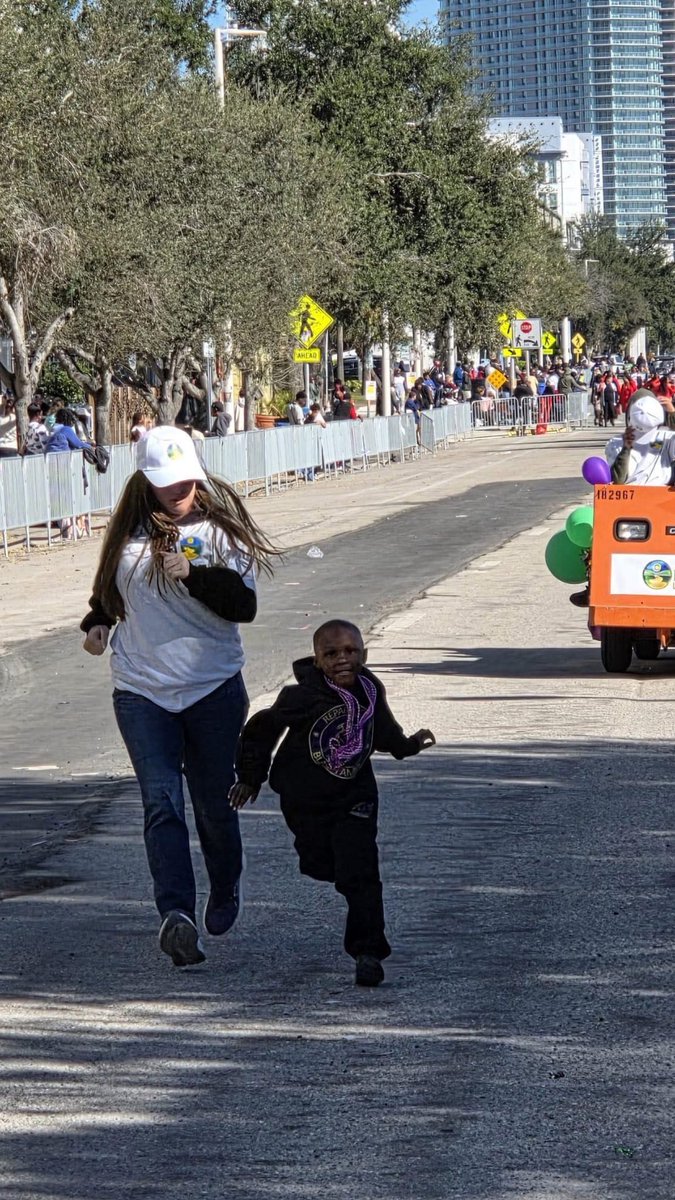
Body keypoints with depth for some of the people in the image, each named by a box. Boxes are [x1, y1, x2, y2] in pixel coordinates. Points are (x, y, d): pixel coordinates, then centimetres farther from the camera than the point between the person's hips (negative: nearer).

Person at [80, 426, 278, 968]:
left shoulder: (220, 531, -1)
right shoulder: (130, 533, 8)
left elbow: (245, 606, -11)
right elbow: (109, 588, 26)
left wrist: (195, 574, -22)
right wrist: (98, 622, 8)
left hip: (214, 688, -1)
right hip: (141, 692, 1)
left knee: (215, 805, 9)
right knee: (161, 804, -14)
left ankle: (226, 890, 37)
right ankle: (176, 914, -26)